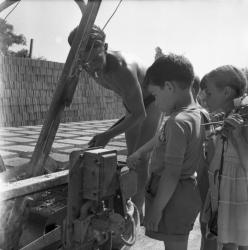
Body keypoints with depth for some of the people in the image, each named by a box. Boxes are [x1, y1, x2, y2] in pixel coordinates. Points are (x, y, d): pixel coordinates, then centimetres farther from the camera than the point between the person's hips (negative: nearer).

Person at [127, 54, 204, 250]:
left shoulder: (178, 121, -25)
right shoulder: (196, 113, 4)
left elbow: (172, 173, -25)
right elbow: (162, 138, 20)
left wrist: (156, 208, -16)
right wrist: (139, 153, 32)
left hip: (172, 197, -9)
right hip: (185, 192, 9)